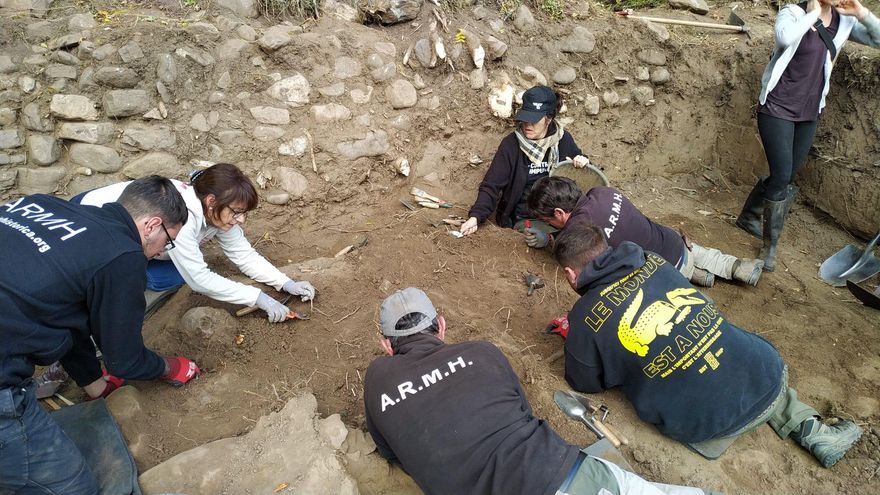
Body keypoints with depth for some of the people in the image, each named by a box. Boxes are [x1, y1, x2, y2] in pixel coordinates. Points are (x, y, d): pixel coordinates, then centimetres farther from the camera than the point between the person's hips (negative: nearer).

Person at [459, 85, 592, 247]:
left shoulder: (563, 139, 2)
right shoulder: (511, 144, -6)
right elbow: (491, 187, -9)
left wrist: (584, 163, -4)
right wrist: (475, 216, -25)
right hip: (525, 220, -4)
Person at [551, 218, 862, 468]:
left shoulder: (585, 318, -11)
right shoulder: (653, 261, 3)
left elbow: (585, 383, 5)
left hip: (712, 420, -4)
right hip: (771, 376, 4)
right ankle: (810, 429, 23)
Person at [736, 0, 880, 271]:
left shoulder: (844, 22, 6)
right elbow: (785, 38, -30)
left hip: (809, 114, 6)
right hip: (777, 109, -6)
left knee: (787, 177, 12)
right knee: (782, 176, -10)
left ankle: (748, 217, 33)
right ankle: (770, 245, 3)